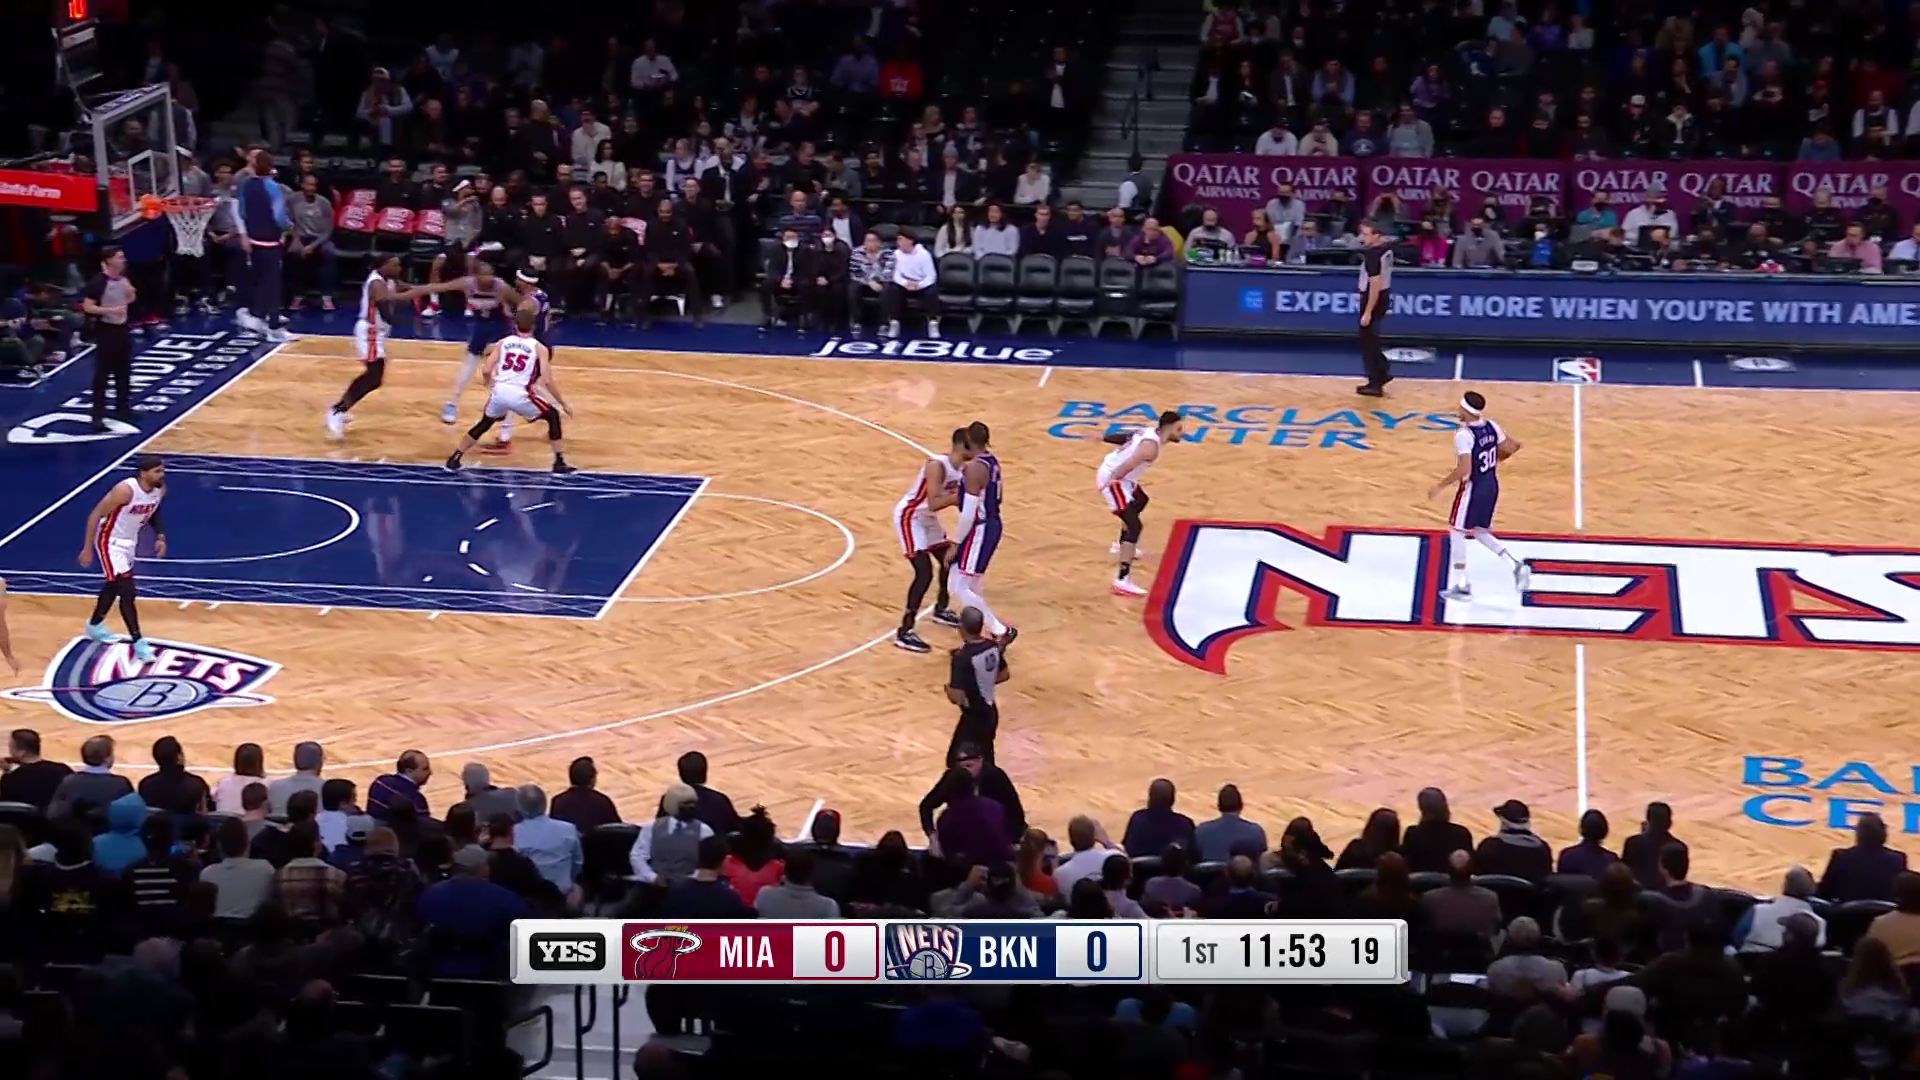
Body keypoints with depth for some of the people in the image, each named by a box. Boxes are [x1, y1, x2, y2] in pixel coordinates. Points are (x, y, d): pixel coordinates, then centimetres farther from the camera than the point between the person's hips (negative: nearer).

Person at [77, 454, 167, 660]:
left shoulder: (160, 489, -10)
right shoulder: (125, 490, -32)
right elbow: (95, 515, -23)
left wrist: (160, 536, -3)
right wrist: (87, 549, -21)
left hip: (129, 541, 8)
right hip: (110, 541, -8)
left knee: (114, 586, 25)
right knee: (127, 591, -12)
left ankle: (95, 626, 47)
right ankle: (138, 642, -5)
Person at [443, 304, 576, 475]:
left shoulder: (502, 342, 15)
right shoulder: (539, 348, 8)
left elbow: (487, 371, 7)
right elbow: (547, 381, -1)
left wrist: (492, 382, 31)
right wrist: (563, 404, 8)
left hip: (499, 392, 3)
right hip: (520, 394, -3)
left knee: (484, 424, 30)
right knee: (553, 416, 19)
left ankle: (453, 460, 26)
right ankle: (559, 464, 13)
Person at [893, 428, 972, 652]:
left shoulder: (963, 469, -2)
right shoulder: (937, 465, -29)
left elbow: (959, 500, 7)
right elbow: (934, 503, -36)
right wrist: (959, 494, -35)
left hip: (928, 518, 10)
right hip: (910, 517, -10)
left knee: (949, 560, 18)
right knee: (925, 573, -17)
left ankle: (941, 610, 42)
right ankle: (904, 633, -15)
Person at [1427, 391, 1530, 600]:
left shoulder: (1463, 434, -23)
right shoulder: (1491, 426, -1)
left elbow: (1464, 470, -29)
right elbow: (1513, 447, 10)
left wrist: (1440, 486, -19)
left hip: (1473, 488, -8)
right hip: (1491, 485, 8)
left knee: (1457, 531, 8)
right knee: (1479, 532, 21)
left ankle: (1461, 585, 11)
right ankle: (1516, 563, 7)